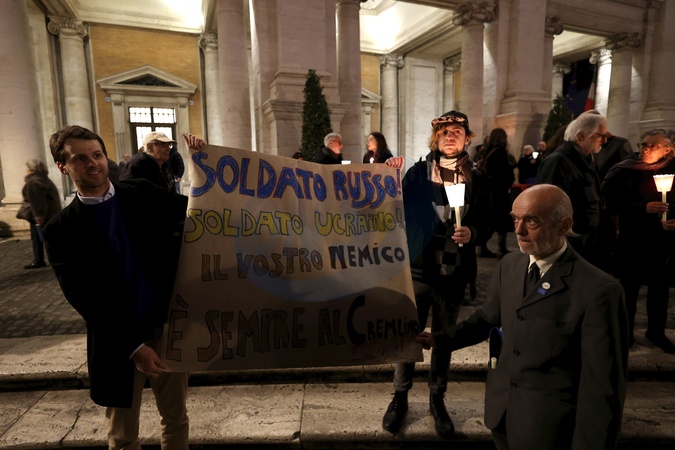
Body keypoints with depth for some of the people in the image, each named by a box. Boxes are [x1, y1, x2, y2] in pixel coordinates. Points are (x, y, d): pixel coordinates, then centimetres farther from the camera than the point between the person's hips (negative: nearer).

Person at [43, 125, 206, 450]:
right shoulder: (61, 229, -5)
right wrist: (133, 346, -16)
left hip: (169, 327, 2)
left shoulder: (141, 194, 3)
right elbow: (83, 300, -9)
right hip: (118, 343, -1)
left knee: (176, 418, 17)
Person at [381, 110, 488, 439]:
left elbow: (483, 224, 5)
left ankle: (437, 399, 35)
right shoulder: (418, 172, -2)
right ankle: (400, 396, 30)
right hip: (418, 268, -1)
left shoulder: (475, 179, 2)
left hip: (454, 273, 2)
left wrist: (471, 233, -16)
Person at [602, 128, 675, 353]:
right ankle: (626, 332, 21)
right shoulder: (624, 171, -7)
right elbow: (610, 203, -15)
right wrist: (643, 208, -23)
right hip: (633, 240, -3)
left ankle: (656, 331, 31)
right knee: (629, 287, 6)